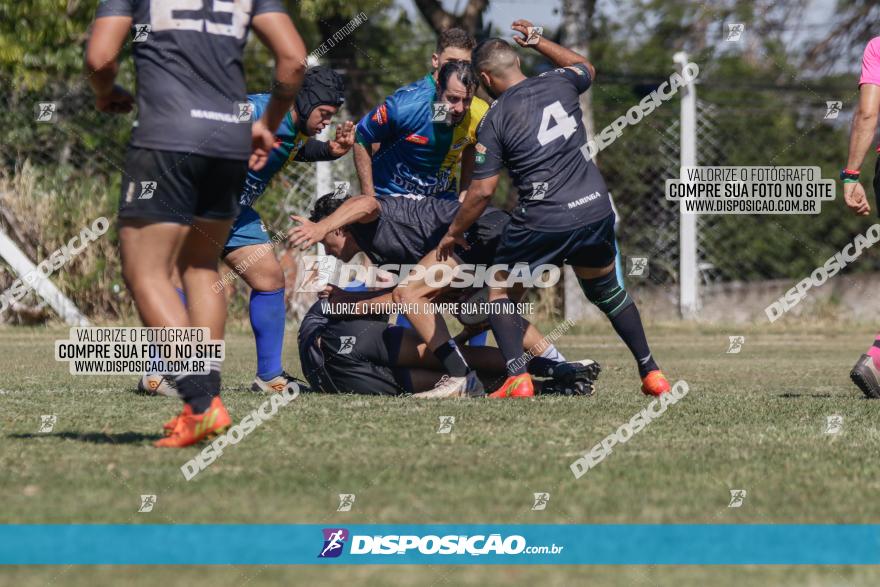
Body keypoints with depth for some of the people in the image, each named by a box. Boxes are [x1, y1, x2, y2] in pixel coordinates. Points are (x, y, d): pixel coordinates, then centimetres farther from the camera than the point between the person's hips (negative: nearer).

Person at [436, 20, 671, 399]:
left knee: (498, 286, 14)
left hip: (544, 223, -5)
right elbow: (586, 68, 32)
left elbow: (482, 191, -5)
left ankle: (517, 378, -2)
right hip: (596, 209, 5)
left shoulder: (493, 122, -5)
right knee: (606, 291, 25)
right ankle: (651, 373, 25)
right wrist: (538, 42, 37)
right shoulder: (559, 84, 6)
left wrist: (453, 233, 9)